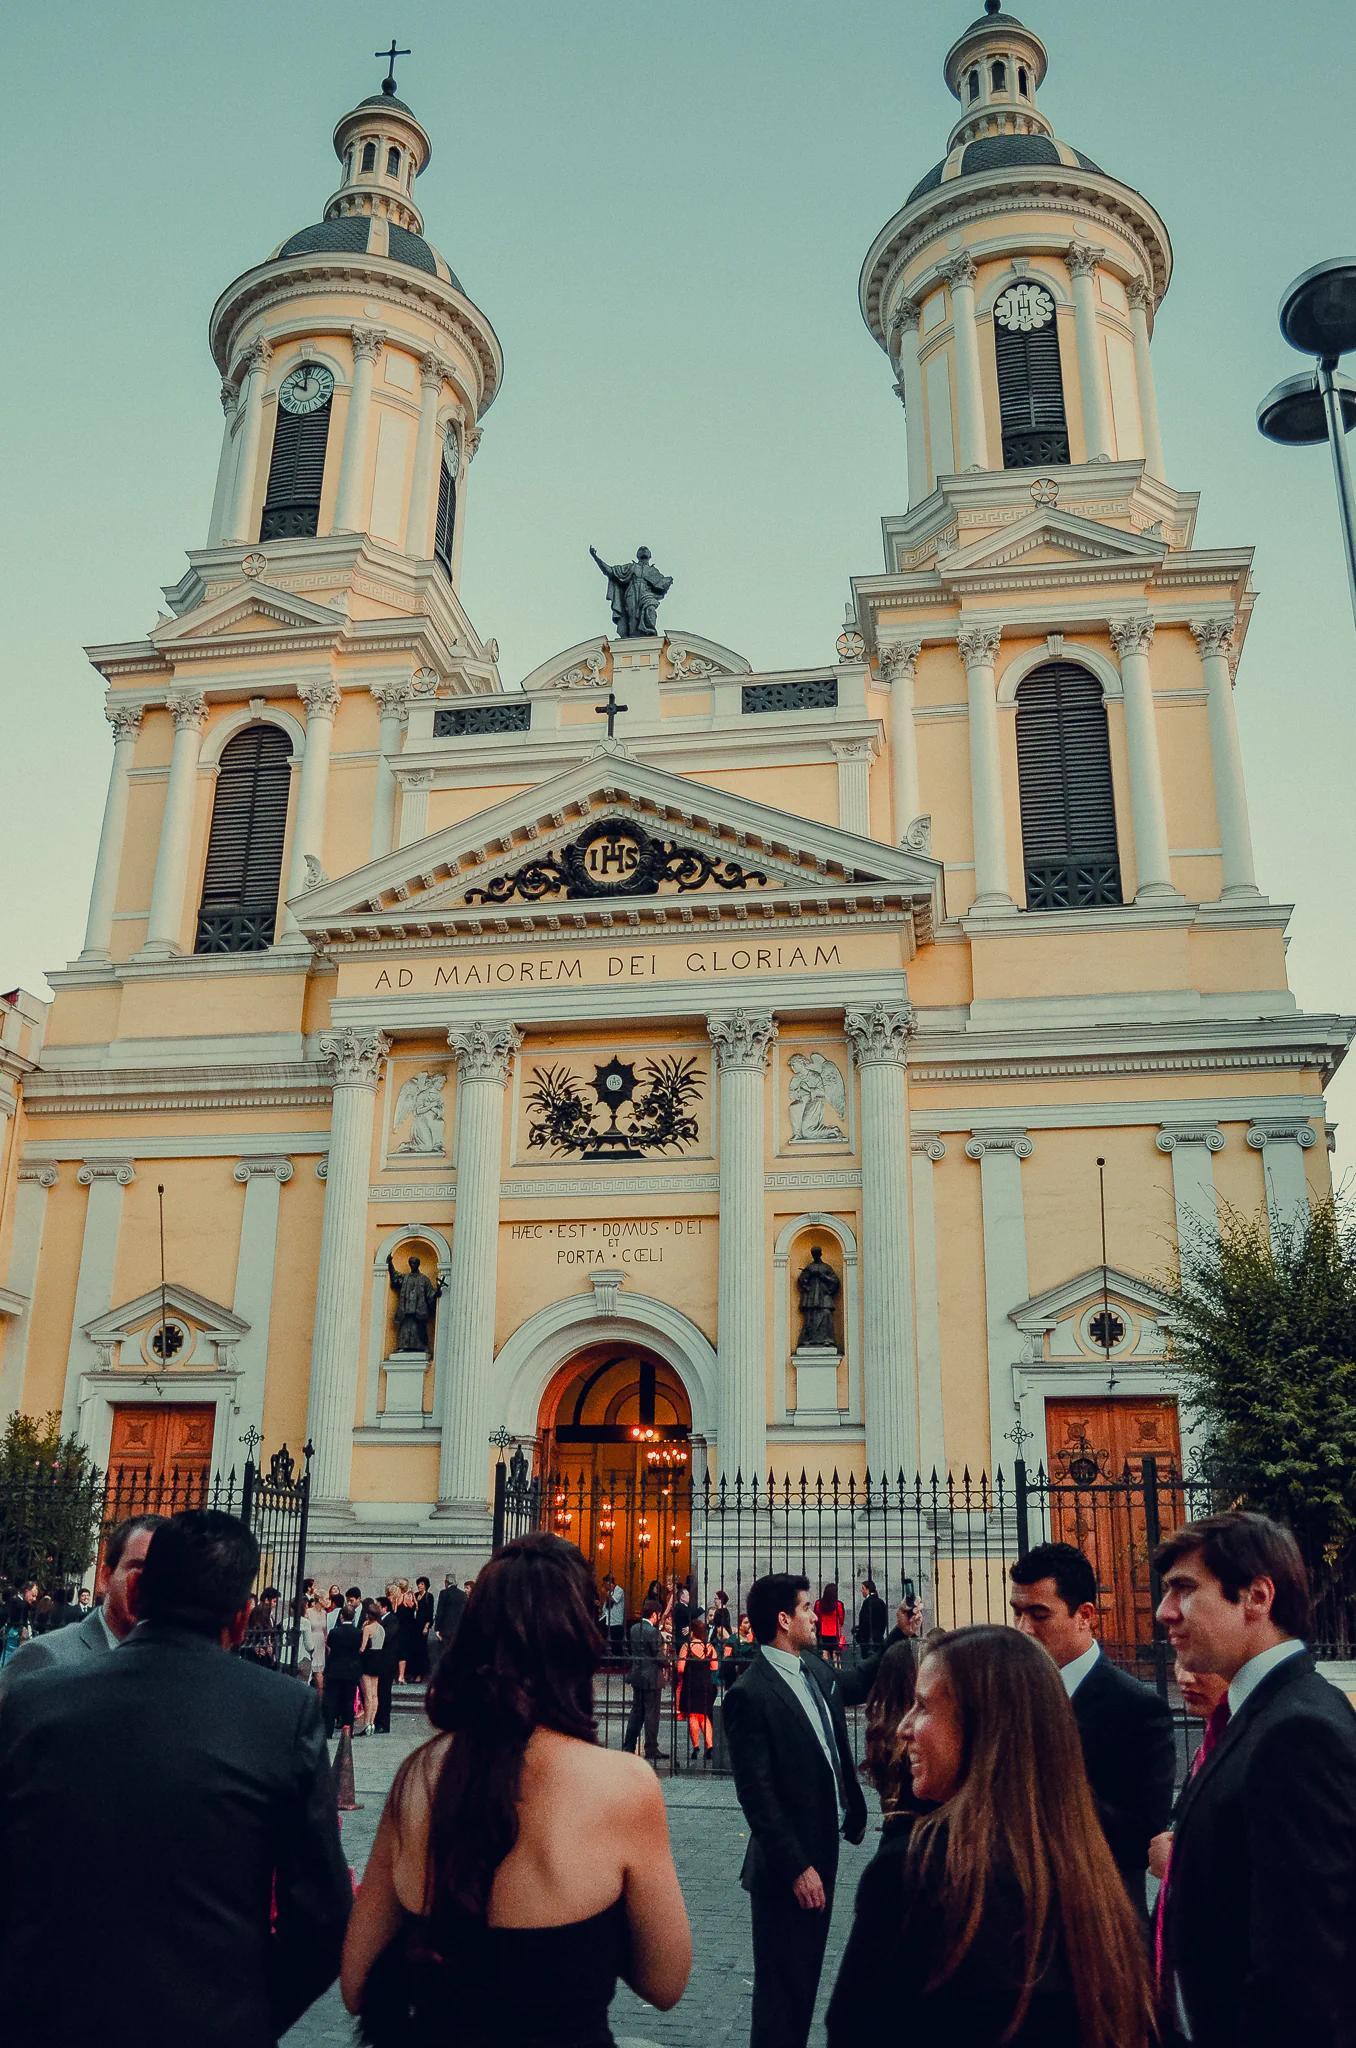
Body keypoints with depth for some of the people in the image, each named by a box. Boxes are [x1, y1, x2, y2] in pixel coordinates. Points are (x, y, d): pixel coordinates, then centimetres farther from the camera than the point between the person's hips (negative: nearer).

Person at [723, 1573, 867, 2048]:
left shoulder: (819, 1671, 4)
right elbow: (757, 1795, -21)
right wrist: (796, 1868, -19)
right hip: (788, 1865, -8)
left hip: (824, 1848, 8)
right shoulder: (750, 1695, -21)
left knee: (806, 1975, 20)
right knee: (783, 1988, 5)